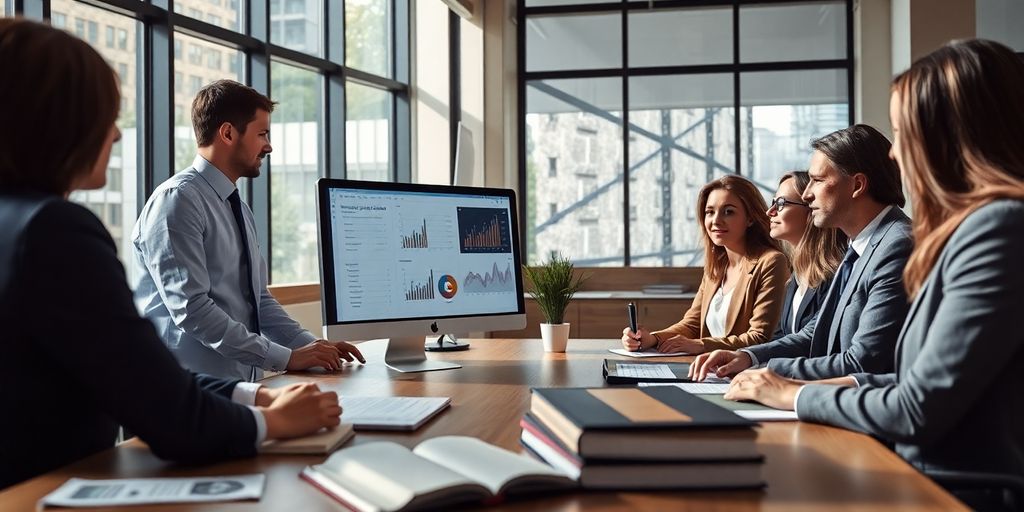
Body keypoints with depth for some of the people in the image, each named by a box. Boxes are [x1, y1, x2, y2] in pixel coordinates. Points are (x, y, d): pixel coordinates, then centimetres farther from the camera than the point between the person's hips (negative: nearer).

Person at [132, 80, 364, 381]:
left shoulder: (240, 209, 16)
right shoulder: (177, 201, -10)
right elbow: (191, 309, -18)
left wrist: (311, 346, 3)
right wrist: (286, 358, -17)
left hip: (242, 381, 7)